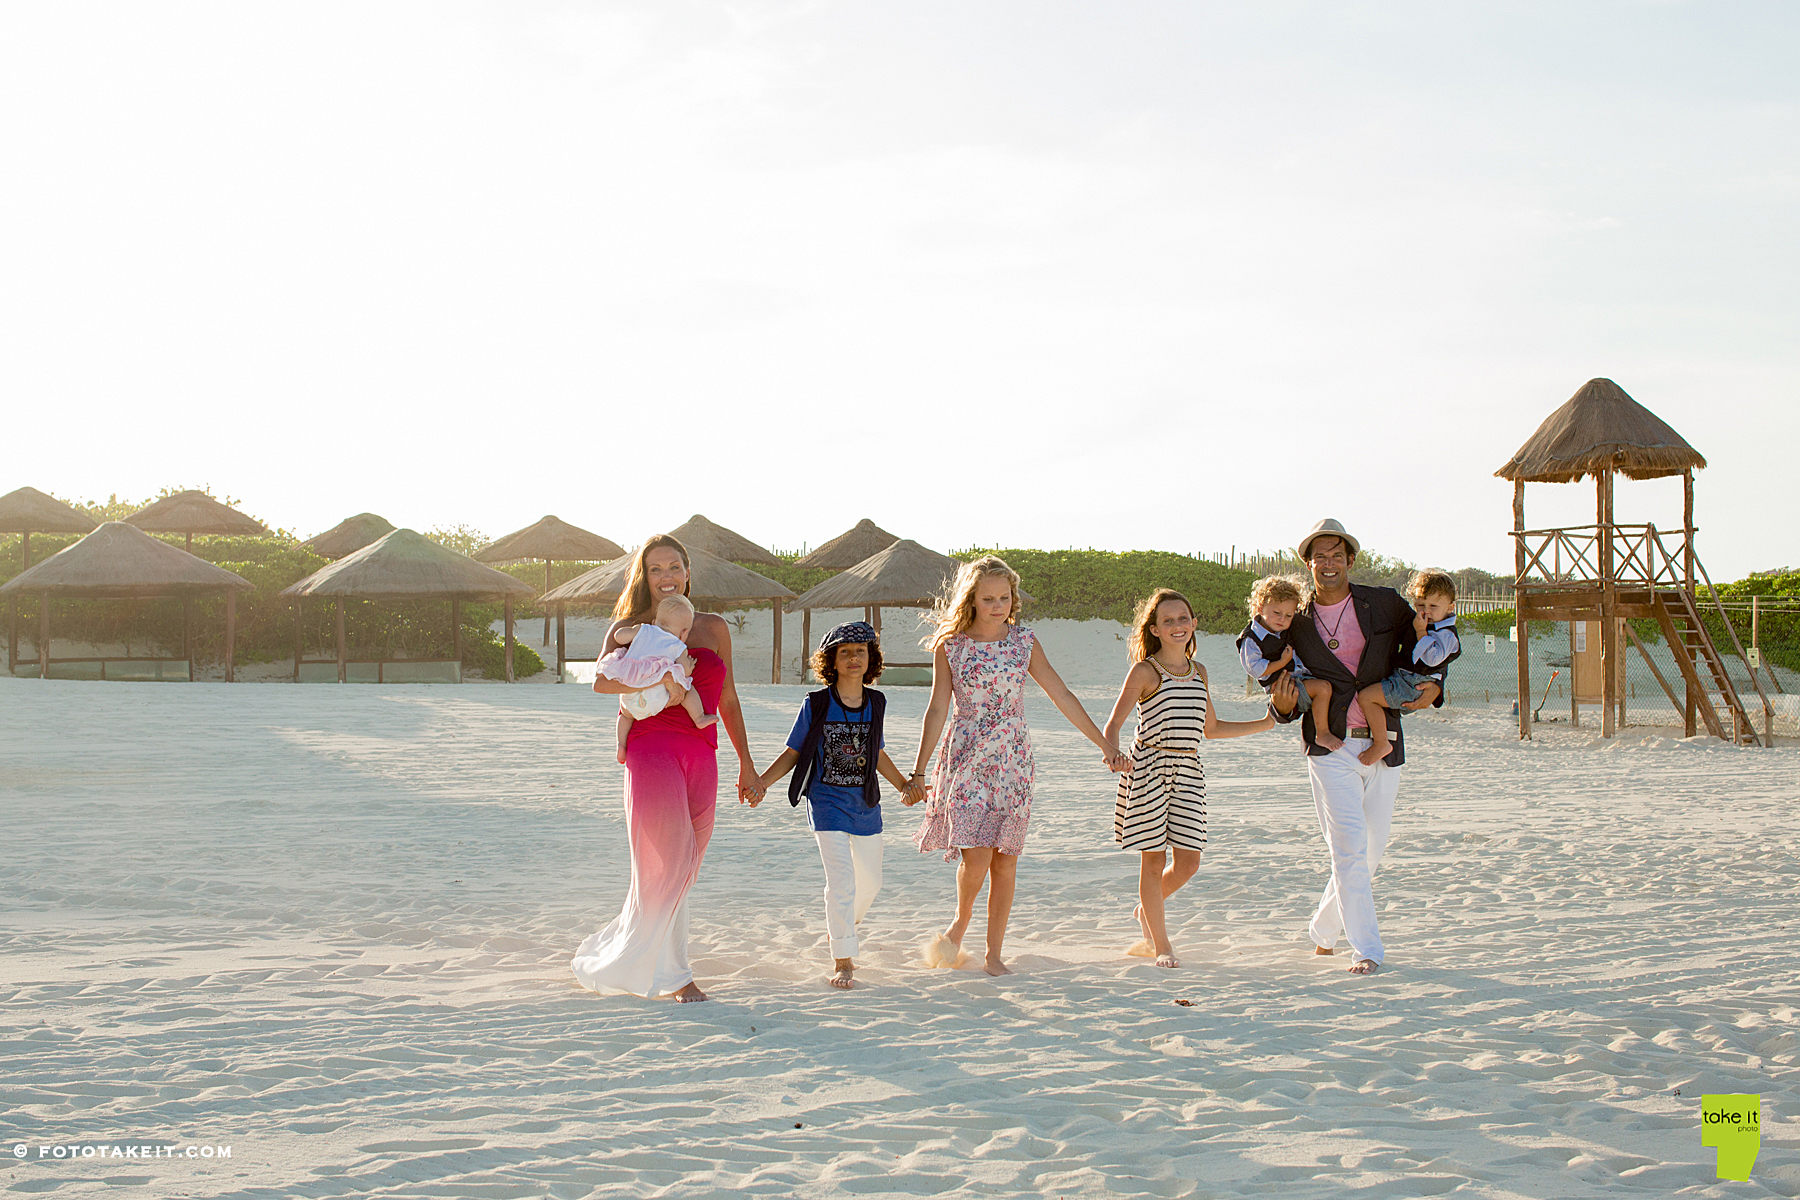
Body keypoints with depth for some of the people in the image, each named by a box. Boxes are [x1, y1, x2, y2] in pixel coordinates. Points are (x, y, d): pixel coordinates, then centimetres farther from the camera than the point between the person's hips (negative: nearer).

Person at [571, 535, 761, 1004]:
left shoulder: (714, 627, 17)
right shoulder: (630, 628, 5)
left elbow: (727, 700, 22)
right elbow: (601, 680, -13)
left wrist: (746, 763, 22)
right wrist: (657, 683, -24)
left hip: (701, 756, 5)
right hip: (651, 749, -5)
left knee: (683, 869, 6)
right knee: (667, 863, -9)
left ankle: (613, 956, 21)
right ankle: (673, 974, 4)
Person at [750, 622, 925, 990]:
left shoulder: (876, 703, 4)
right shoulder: (816, 704, -7)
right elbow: (793, 752, -2)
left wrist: (904, 784, 17)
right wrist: (762, 781, -13)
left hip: (866, 802, 5)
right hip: (827, 800, -4)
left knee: (870, 881, 15)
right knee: (841, 880, -13)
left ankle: (842, 927, 45)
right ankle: (842, 961, -4)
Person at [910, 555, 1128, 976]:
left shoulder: (1024, 642, 2)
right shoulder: (949, 646, -2)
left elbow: (1063, 697, 5)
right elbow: (937, 709, 1)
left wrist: (1105, 744, 4)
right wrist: (919, 771, -1)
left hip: (1013, 760, 2)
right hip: (966, 759, -2)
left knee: (1005, 860, 2)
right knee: (975, 855, -14)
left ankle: (994, 954, 13)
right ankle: (961, 923, 15)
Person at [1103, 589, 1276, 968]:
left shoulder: (1198, 672, 13)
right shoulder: (1145, 672, -5)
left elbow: (1210, 728, 23)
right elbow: (1112, 726, -9)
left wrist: (1265, 724, 23)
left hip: (1188, 771, 5)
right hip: (1149, 767, -5)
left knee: (1188, 861, 2)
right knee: (1153, 859, 0)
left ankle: (1148, 910, 32)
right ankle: (1161, 947, 13)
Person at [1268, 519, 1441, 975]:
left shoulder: (1384, 605, 4)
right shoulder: (1296, 623, 6)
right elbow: (1286, 704, 12)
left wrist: (1432, 688, 1)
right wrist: (1282, 705, -12)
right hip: (1331, 749, -2)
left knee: (1370, 851, 9)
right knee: (1349, 847, -12)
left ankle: (1323, 929, 29)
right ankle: (1366, 951, -9)